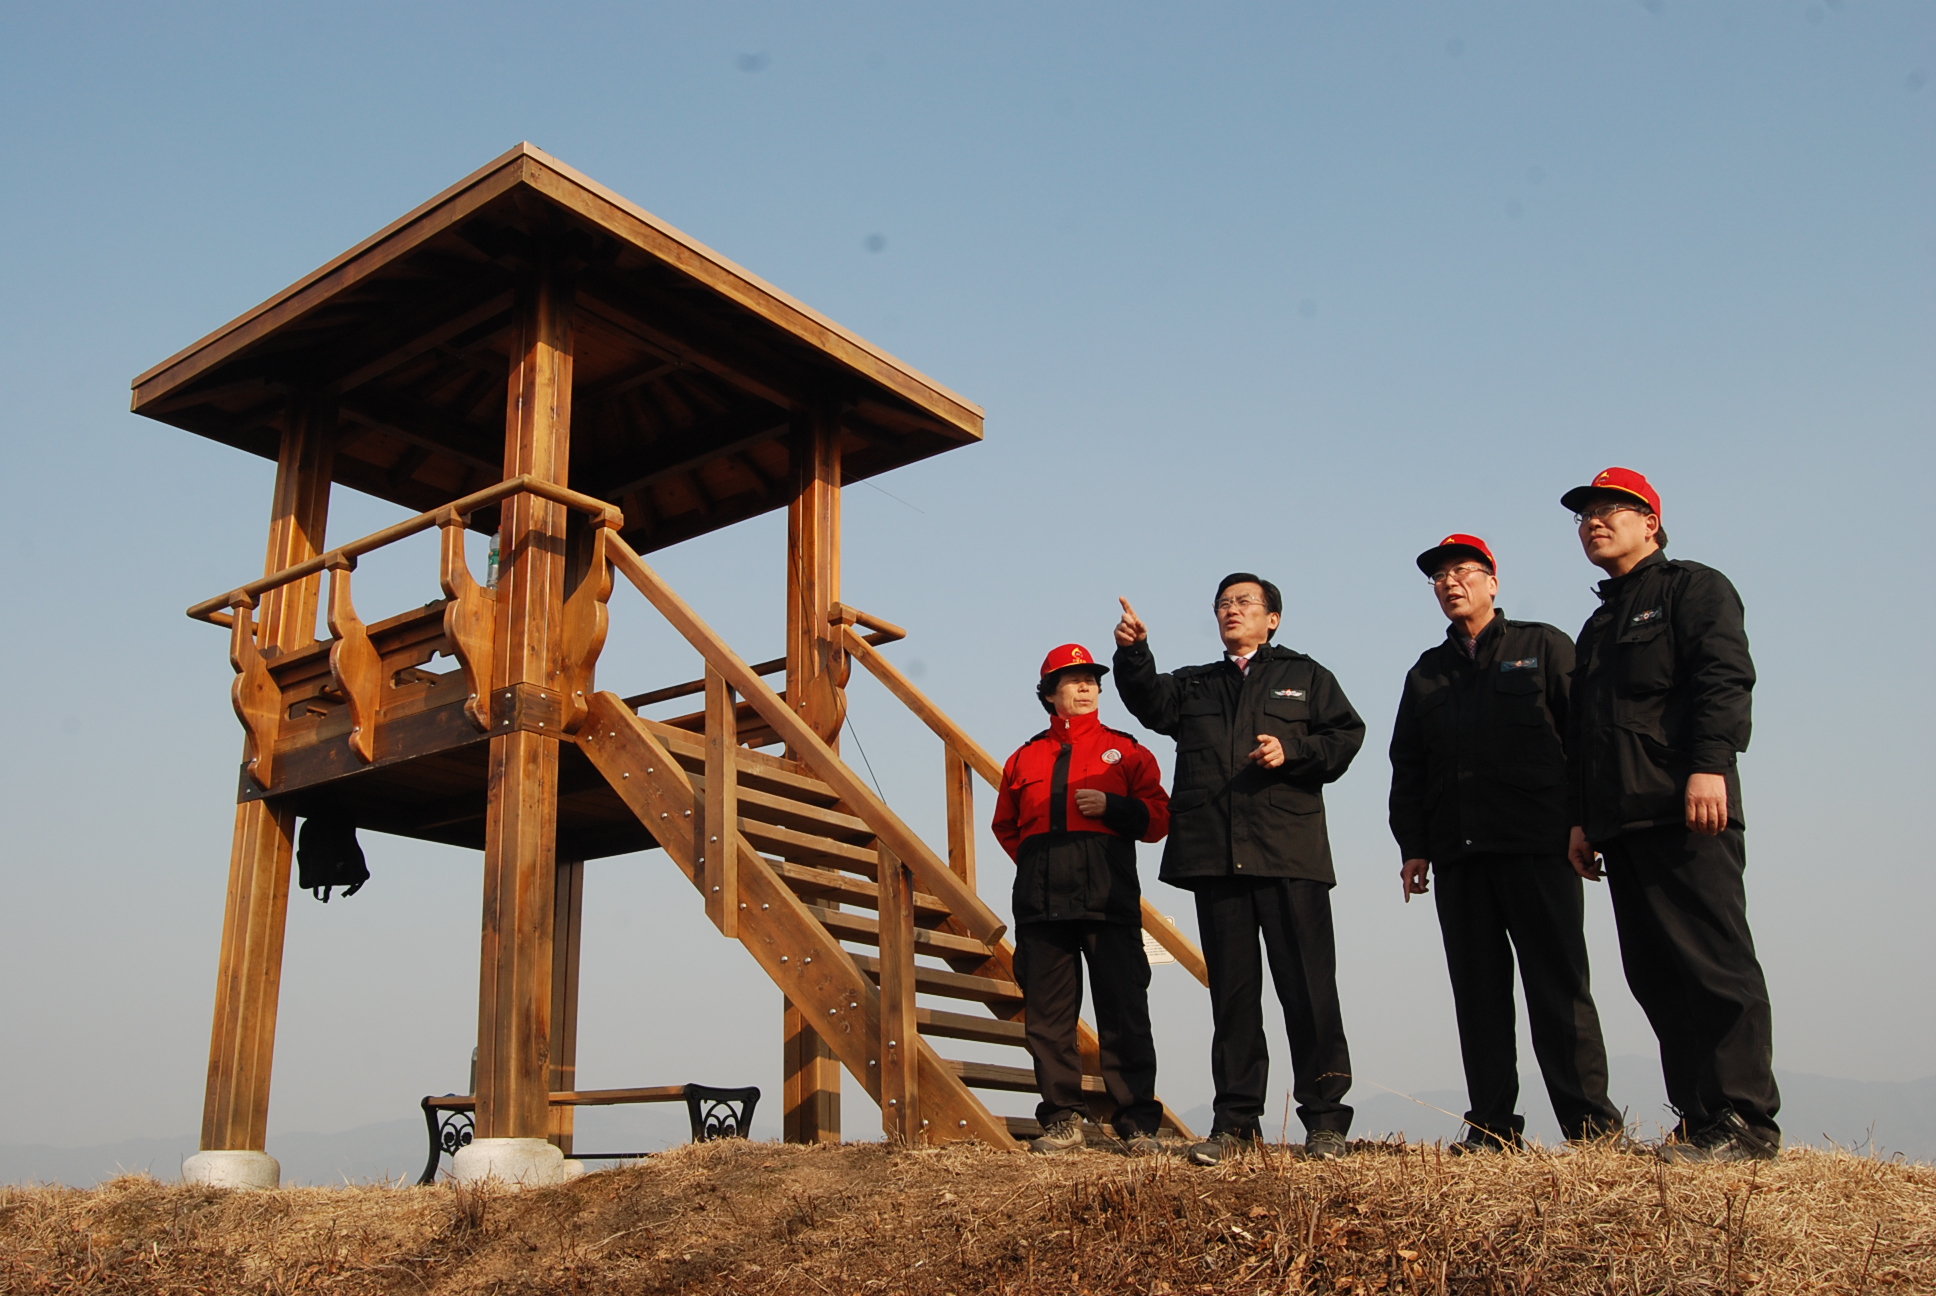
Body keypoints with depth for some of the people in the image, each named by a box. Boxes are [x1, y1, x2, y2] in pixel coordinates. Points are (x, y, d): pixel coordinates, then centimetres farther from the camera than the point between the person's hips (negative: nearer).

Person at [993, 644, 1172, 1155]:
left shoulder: (1125, 750, 13)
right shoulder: (1024, 759, 19)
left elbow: (1158, 819, 6)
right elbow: (1006, 826, 27)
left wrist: (1112, 806, -10)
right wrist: (1036, 860, 13)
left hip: (1109, 901, -2)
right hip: (1041, 904, 2)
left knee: (1124, 1013, -4)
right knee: (1048, 1017, 2)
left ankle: (1138, 1124, 1)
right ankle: (1062, 1120, 10)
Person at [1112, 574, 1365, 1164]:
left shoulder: (1305, 676, 15)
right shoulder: (1194, 685, 22)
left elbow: (1346, 735, 6)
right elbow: (1151, 701, 2)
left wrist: (1292, 751, -11)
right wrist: (1133, 654, -16)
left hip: (1290, 855, -2)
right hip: (1215, 858, 3)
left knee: (1308, 986, -4)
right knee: (1231, 991, 5)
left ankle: (1325, 1120, 3)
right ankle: (1235, 1120, 10)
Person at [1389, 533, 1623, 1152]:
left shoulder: (1543, 647, 10)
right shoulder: (1426, 673, 21)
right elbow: (1406, 768, 18)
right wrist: (1412, 845, 8)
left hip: (1538, 845, -4)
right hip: (1456, 851, 4)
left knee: (1558, 984, -4)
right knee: (1478, 989, 3)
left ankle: (1590, 1122, 0)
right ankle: (1491, 1125, 7)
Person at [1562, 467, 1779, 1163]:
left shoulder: (1693, 587, 6)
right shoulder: (1598, 626, 29)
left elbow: (1725, 675, -10)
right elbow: (1579, 732, 27)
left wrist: (1708, 765, -22)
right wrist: (1581, 817, 19)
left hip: (1686, 812, -8)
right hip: (1621, 820, 8)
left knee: (1715, 964, -10)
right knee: (1655, 973, 4)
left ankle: (1745, 1120, -7)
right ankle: (1699, 1117, 7)